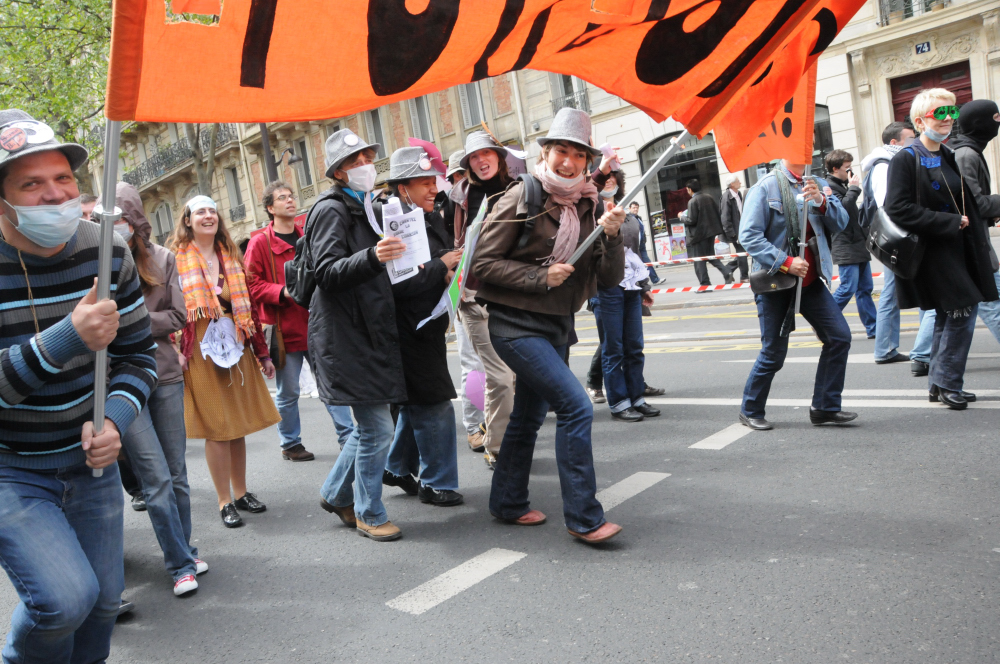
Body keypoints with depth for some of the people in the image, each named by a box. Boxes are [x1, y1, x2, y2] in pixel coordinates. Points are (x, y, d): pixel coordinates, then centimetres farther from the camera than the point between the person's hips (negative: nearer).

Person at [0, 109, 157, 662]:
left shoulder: (107, 253, -5)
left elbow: (137, 353, 2)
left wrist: (114, 420, -15)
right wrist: (69, 337, -35)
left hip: (89, 460, 4)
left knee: (103, 602, 11)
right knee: (66, 598, -17)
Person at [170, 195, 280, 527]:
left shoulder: (231, 256, 13)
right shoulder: (177, 258, -1)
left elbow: (248, 304, 13)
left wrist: (262, 352, 12)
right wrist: (176, 349, -18)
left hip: (235, 347, 5)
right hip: (201, 350, -4)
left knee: (238, 424, 10)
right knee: (216, 428, 0)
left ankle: (241, 491, 24)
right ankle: (225, 502, 10)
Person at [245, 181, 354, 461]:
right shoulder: (260, 242, -4)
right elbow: (252, 284, -9)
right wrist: (283, 292, -21)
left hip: (316, 324, 5)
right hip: (285, 328, -5)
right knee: (288, 392, 6)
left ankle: (348, 437, 13)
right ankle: (290, 443, 22)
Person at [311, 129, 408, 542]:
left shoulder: (369, 208, 20)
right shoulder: (331, 210, -10)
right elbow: (327, 274, -23)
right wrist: (372, 256, -37)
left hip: (371, 330, 10)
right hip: (347, 335, -9)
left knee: (371, 424, 15)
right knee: (377, 429, -6)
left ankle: (336, 494, 31)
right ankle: (369, 515, 10)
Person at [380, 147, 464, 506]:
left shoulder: (433, 219, 11)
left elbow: (449, 258, 23)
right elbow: (396, 284, -27)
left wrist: (451, 274, 1)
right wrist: (441, 267, -19)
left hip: (429, 326, 10)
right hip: (407, 332, -10)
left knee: (416, 403, 21)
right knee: (434, 408, -2)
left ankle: (398, 468, 38)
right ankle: (436, 483, 14)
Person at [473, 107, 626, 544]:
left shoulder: (589, 206, 3)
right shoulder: (522, 198, -11)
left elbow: (609, 279, 0)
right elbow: (483, 263, -13)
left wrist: (612, 236, -17)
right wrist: (541, 276, -19)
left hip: (558, 325, 7)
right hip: (516, 324, -7)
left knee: (529, 415, 17)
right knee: (576, 407, -16)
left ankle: (507, 504, 33)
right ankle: (583, 518, -6)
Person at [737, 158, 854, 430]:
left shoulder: (817, 184, 10)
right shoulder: (766, 187, -7)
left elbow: (840, 224, 3)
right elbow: (749, 235, -14)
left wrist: (821, 201, -15)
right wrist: (785, 262, -21)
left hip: (810, 281, 5)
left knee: (839, 336, -3)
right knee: (774, 353, 0)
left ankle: (825, 408, 10)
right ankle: (750, 411, 21)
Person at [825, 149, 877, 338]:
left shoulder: (845, 185, 18)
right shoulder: (830, 187, -11)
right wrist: (853, 189, -19)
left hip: (859, 245, 9)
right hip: (846, 249, -9)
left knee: (865, 289, 9)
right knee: (848, 289, -9)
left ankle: (873, 328, 12)